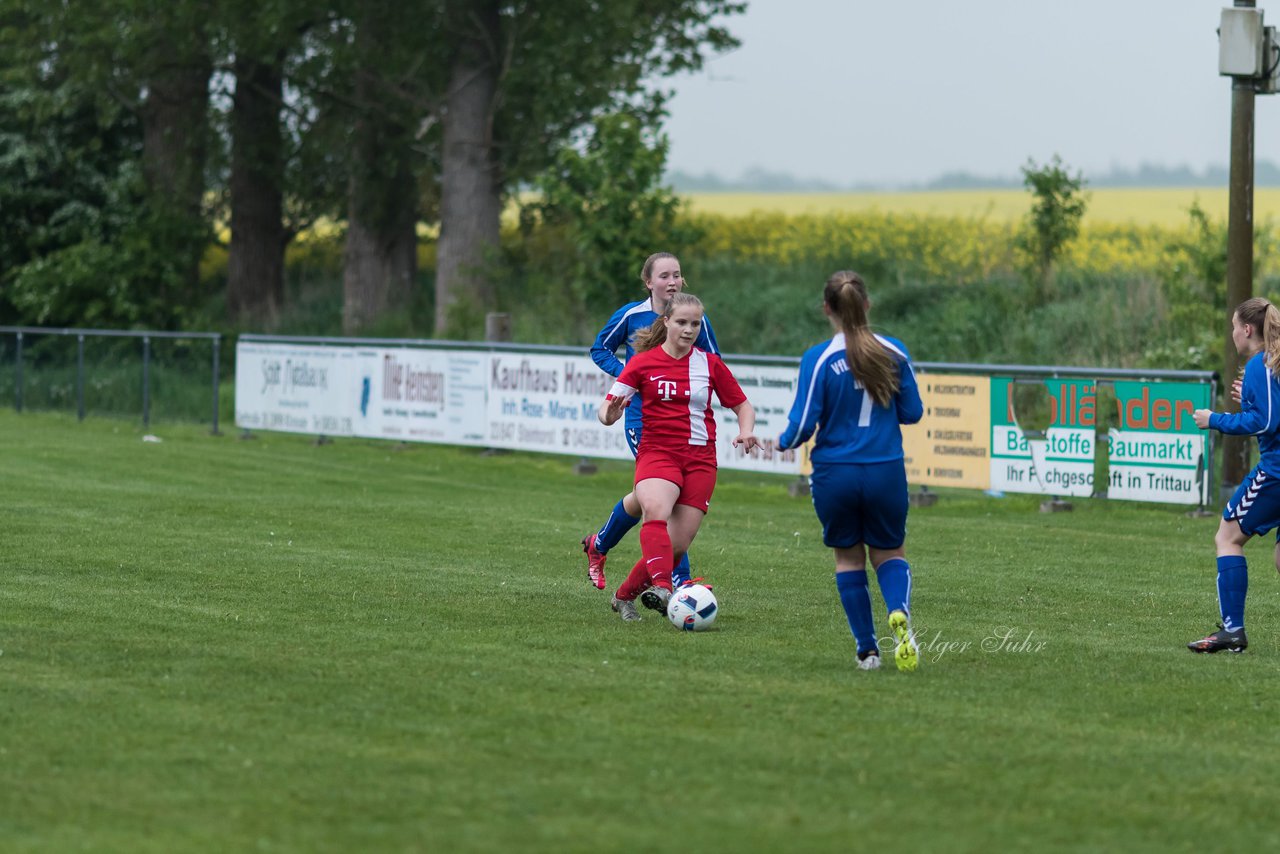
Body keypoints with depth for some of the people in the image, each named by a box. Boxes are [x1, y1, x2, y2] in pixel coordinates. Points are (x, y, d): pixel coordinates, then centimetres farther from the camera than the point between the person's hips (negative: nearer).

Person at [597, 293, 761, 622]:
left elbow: (742, 406, 15)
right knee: (656, 511, -34)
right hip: (656, 451, -2)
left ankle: (625, 595, 11)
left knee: (678, 543, -7)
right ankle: (661, 586, -47)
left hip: (700, 459, 2)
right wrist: (609, 415, -25)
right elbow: (607, 407, -1)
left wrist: (745, 432, -6)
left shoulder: (710, 364, 6)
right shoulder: (643, 362, 1)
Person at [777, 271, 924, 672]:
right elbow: (912, 413, 5)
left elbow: (803, 423, -12)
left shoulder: (818, 359, -12)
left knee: (849, 557, 17)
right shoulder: (894, 353, -3)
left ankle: (867, 650, 16)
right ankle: (899, 613, -16)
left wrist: (785, 442, 10)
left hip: (834, 473, -2)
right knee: (889, 553, 17)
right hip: (886, 472, 2)